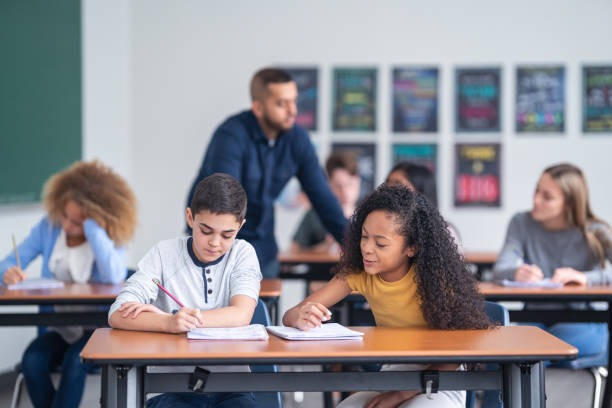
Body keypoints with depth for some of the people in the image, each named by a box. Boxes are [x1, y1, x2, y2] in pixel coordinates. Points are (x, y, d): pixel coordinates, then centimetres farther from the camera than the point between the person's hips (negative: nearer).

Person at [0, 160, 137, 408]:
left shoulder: (110, 238, -7)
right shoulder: (49, 227, 1)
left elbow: (115, 276, -28)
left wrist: (92, 227, -25)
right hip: (60, 330, 3)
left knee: (74, 362, -33)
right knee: (32, 361, -27)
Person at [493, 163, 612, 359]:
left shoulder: (595, 233, -5)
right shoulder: (522, 223, 3)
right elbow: (500, 270, -9)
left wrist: (585, 277, -32)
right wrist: (517, 273, -33)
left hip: (584, 324, -1)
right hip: (536, 319, 1)